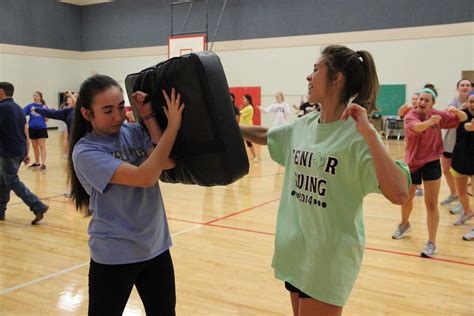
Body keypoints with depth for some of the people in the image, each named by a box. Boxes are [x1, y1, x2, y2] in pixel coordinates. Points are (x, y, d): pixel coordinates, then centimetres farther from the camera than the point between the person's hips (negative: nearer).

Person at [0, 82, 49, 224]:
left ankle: (38, 207, -11)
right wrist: (26, 153, 17)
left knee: (12, 182, -3)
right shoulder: (18, 108, 14)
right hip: (20, 151, 8)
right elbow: (26, 132, 14)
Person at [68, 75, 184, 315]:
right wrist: (173, 125, -24)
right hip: (114, 257, -5)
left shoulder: (134, 131, 0)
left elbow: (168, 162, -14)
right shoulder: (85, 151, -16)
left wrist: (148, 117, -14)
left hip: (156, 248, 5)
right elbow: (145, 177, -27)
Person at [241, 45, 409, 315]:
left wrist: (368, 133, -33)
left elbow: (399, 194, -29)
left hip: (330, 257, -6)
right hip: (296, 249, 7)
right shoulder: (303, 126, 1)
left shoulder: (357, 133, -19)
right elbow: (264, 136, 20)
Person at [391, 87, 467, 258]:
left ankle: (431, 243, 1)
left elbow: (463, 118, 2)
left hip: (431, 163, 0)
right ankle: (404, 224, 48)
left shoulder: (438, 115, -6)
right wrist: (430, 121, -59)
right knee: (406, 199, 19)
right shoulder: (410, 116, -14)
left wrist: (456, 111, -21)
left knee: (431, 204, -5)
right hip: (412, 163, 0)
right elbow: (417, 127, -37)